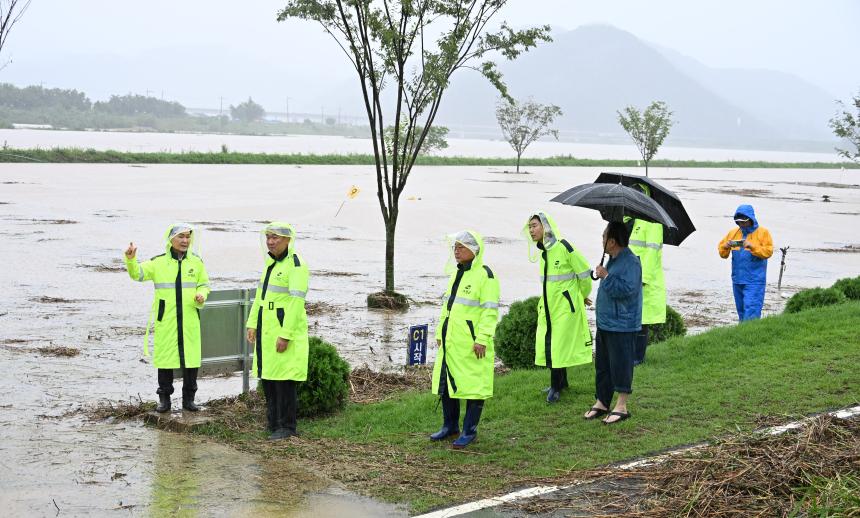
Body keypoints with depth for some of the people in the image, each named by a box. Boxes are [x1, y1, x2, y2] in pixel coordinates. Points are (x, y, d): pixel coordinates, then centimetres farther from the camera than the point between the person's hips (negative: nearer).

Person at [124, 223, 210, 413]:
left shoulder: (196, 262, 8)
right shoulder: (159, 262, 2)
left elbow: (204, 284, 16)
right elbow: (137, 274, -3)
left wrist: (202, 294, -6)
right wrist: (131, 260, -22)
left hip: (190, 320, 2)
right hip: (166, 320, -1)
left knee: (191, 358, 4)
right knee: (165, 358, 3)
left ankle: (188, 398, 16)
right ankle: (164, 398, 13)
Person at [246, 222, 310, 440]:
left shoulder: (296, 265, -14)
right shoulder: (271, 262, 14)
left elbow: (297, 301, -19)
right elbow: (260, 295, 19)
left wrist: (286, 335, -22)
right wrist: (252, 324, 12)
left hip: (286, 328, -9)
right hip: (266, 329, 9)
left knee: (284, 379, -5)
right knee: (267, 376, 12)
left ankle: (287, 426, 2)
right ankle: (274, 421, 21)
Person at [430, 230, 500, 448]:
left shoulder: (485, 275, -10)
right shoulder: (457, 274, 17)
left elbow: (490, 310, -15)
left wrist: (482, 339, -20)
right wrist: (440, 333, 19)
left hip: (472, 343, -9)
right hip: (451, 341, 9)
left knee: (473, 385, -2)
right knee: (447, 383, 13)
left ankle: (470, 431, 6)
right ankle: (450, 425, 26)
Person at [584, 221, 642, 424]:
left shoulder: (631, 262, -18)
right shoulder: (613, 260, 14)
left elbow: (626, 289, -27)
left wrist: (606, 276, -20)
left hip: (622, 326, -10)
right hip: (605, 322, 10)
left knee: (620, 365, -3)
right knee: (602, 364, 14)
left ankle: (622, 406, 5)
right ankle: (601, 402, 23)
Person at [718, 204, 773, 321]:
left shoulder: (763, 232, -1)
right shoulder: (733, 233, 13)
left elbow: (768, 251, -10)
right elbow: (722, 253, 14)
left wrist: (752, 246, -21)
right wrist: (726, 246, -8)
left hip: (754, 280, -6)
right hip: (737, 280, 6)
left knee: (751, 310, -14)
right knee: (741, 310, 11)